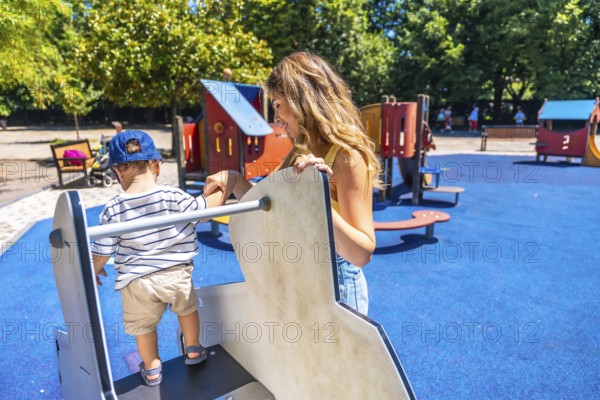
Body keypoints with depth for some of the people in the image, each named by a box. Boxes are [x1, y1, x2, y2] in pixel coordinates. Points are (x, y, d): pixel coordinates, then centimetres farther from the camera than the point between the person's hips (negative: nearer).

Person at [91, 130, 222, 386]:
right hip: (177, 272, 0)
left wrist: (94, 270, 16)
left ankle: (152, 371, 39)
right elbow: (203, 209, -8)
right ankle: (193, 351, 44)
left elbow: (102, 251, -5)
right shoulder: (173, 196, -17)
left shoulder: (113, 209, -12)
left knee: (143, 326, 22)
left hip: (137, 281, 0)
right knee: (187, 308, 28)